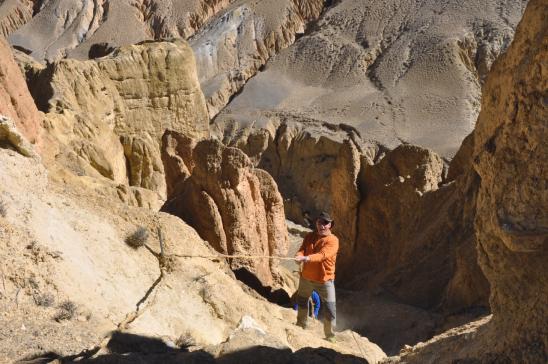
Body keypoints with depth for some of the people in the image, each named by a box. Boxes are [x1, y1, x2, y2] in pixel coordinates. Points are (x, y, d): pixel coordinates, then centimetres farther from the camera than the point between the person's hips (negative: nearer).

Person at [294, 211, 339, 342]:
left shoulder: (333, 240, -18)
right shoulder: (309, 236, -1)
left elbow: (322, 255, -32)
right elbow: (302, 250, -9)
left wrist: (307, 258, -48)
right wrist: (299, 256, -34)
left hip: (324, 280, -5)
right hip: (306, 277, 5)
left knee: (330, 311, -4)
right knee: (301, 301, 25)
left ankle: (330, 337, 19)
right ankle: (301, 326, 52)